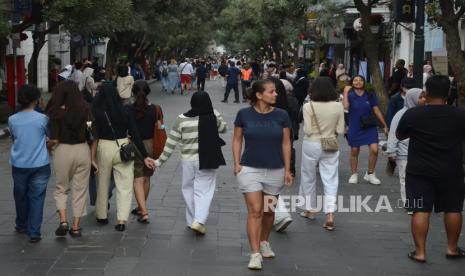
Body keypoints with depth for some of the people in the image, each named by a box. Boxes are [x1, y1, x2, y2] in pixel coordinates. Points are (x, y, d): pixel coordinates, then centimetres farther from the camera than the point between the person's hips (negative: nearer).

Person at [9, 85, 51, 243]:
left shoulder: (12, 120, -3)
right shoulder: (42, 119, -11)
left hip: (19, 165, 3)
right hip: (39, 165, -2)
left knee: (21, 197, 19)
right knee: (36, 198, 3)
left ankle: (22, 226, 35)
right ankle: (34, 232, 0)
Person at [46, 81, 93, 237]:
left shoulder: (57, 112, -10)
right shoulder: (85, 108, -6)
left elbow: (54, 140, -11)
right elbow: (92, 130, -7)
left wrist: (50, 143, 8)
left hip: (63, 151, -1)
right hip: (82, 150, 2)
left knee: (61, 188, 17)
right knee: (80, 189, 12)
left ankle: (63, 220, -1)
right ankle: (76, 227, 16)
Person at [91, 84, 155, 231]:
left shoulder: (97, 113, -9)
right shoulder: (125, 112, -2)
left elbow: (95, 137, -11)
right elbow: (135, 135, -2)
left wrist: (92, 158, -7)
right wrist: (145, 156, 1)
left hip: (104, 148, -1)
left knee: (102, 184, 17)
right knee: (125, 186, 5)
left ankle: (102, 216, 30)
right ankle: (122, 220, -3)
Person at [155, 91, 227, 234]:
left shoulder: (182, 119, -6)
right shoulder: (214, 117, -5)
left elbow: (171, 143, -2)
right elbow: (223, 129, 17)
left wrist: (160, 161, 6)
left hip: (188, 161, 1)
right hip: (208, 160, -1)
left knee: (189, 190, 16)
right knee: (204, 191, 3)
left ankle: (191, 221, 23)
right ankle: (199, 221, -12)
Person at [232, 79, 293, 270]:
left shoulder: (281, 115, -2)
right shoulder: (244, 114, -5)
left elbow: (286, 143, 3)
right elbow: (237, 140, 4)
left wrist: (287, 169, 1)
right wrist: (237, 163, -6)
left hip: (275, 170, 2)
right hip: (250, 169, -2)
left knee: (269, 211, 15)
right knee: (255, 211, -8)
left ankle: (264, 242, 38)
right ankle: (255, 254, -6)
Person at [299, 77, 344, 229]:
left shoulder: (308, 106, -13)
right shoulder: (338, 106, -5)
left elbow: (308, 130, -14)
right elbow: (340, 130, -2)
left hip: (312, 145, -2)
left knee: (308, 178, 17)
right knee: (330, 181, 4)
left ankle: (310, 210, 29)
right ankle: (330, 214, -9)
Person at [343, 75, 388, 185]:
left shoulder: (370, 96, 2)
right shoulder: (350, 95, -3)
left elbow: (377, 111, 6)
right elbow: (345, 107, -22)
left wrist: (385, 125, 5)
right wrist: (345, 92, -18)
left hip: (370, 127, 1)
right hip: (355, 128, -1)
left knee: (374, 149, -11)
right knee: (354, 151, 9)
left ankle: (370, 174, 7)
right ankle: (354, 175, 25)